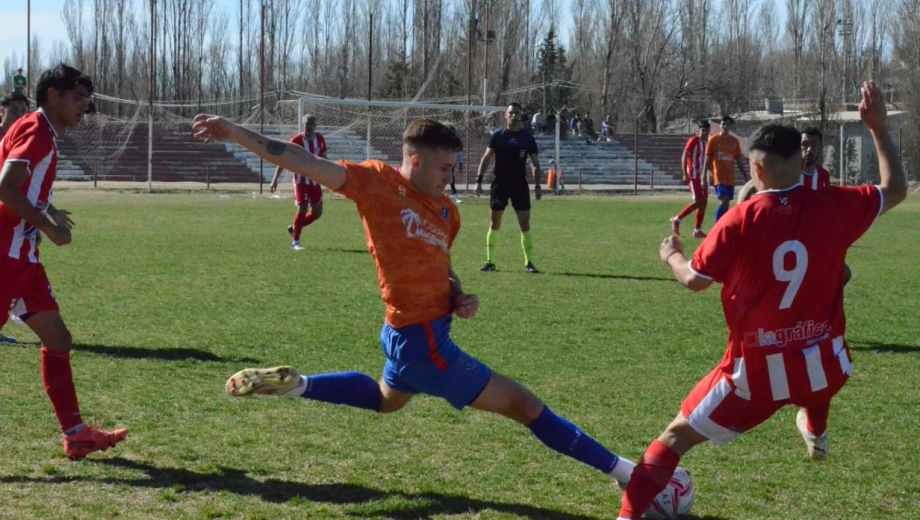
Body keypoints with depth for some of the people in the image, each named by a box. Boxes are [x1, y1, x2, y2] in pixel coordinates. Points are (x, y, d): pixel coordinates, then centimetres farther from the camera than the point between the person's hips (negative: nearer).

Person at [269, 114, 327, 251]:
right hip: (301, 179, -5)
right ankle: (295, 241, -1)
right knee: (303, 208, -14)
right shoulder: (297, 140, -14)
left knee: (317, 212, 5)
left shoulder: (320, 139, 1)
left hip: (314, 179, 5)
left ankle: (294, 228, 26)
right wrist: (275, 179, -20)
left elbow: (323, 158, 15)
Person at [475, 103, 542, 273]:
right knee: (495, 223, 3)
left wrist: (537, 185, -3)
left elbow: (536, 164, 7)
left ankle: (529, 262, 4)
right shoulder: (498, 136, 3)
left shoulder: (527, 138, 5)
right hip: (500, 183, 0)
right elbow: (486, 158, 3)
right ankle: (490, 261, 9)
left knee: (525, 224, -2)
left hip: (520, 184, 0)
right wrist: (479, 180, -6)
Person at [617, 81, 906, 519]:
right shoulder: (833, 206, -7)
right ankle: (816, 433, 58)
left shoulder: (741, 220, -14)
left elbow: (695, 281, -4)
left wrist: (671, 255, 18)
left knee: (678, 435, 7)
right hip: (822, 365, 3)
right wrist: (879, 127, 18)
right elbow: (896, 190, 11)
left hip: (757, 371, -3)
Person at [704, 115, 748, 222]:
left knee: (726, 202, 6)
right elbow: (707, 159, -1)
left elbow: (739, 161, 15)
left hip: (730, 177, 5)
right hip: (719, 177, -5)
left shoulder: (735, 141, 10)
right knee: (724, 201, -15)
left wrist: (745, 177, 11)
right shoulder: (714, 139, -2)